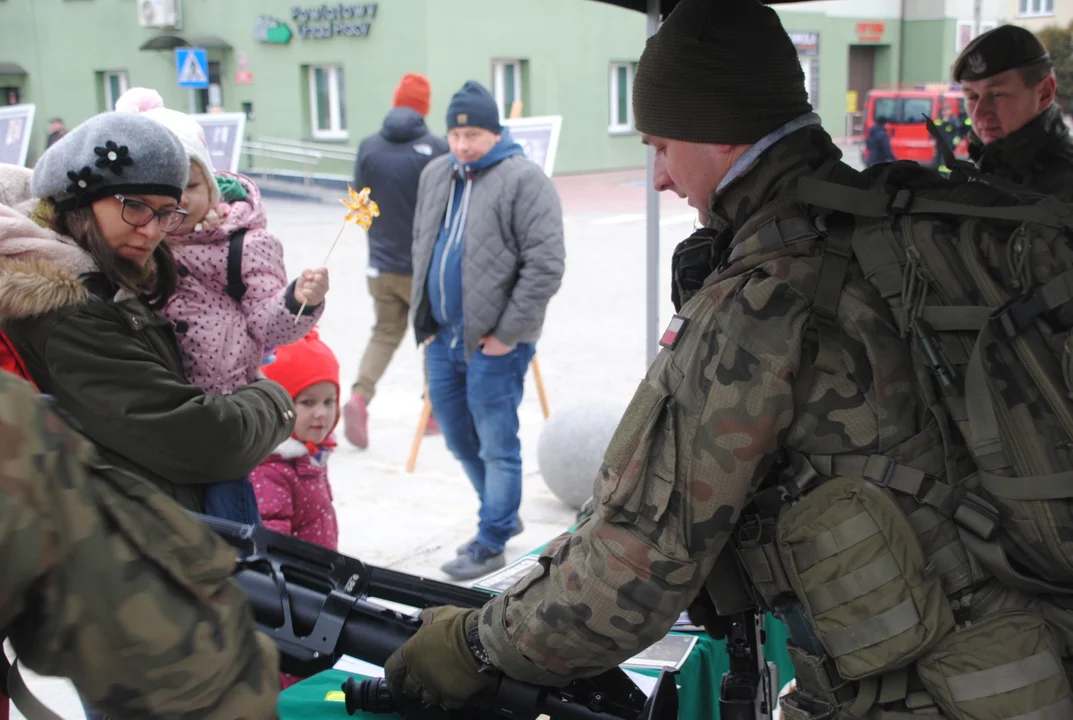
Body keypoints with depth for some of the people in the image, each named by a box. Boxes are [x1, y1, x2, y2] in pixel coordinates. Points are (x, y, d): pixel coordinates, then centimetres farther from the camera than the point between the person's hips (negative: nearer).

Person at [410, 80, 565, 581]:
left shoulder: (523, 181, -12)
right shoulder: (434, 175, 11)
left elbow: (546, 265, -16)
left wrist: (507, 332, -16)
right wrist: (424, 318, 13)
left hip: (494, 340, -8)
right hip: (442, 336, 8)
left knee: (496, 443, 1)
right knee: (457, 436, 18)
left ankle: (491, 542, 15)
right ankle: (504, 514, 37)